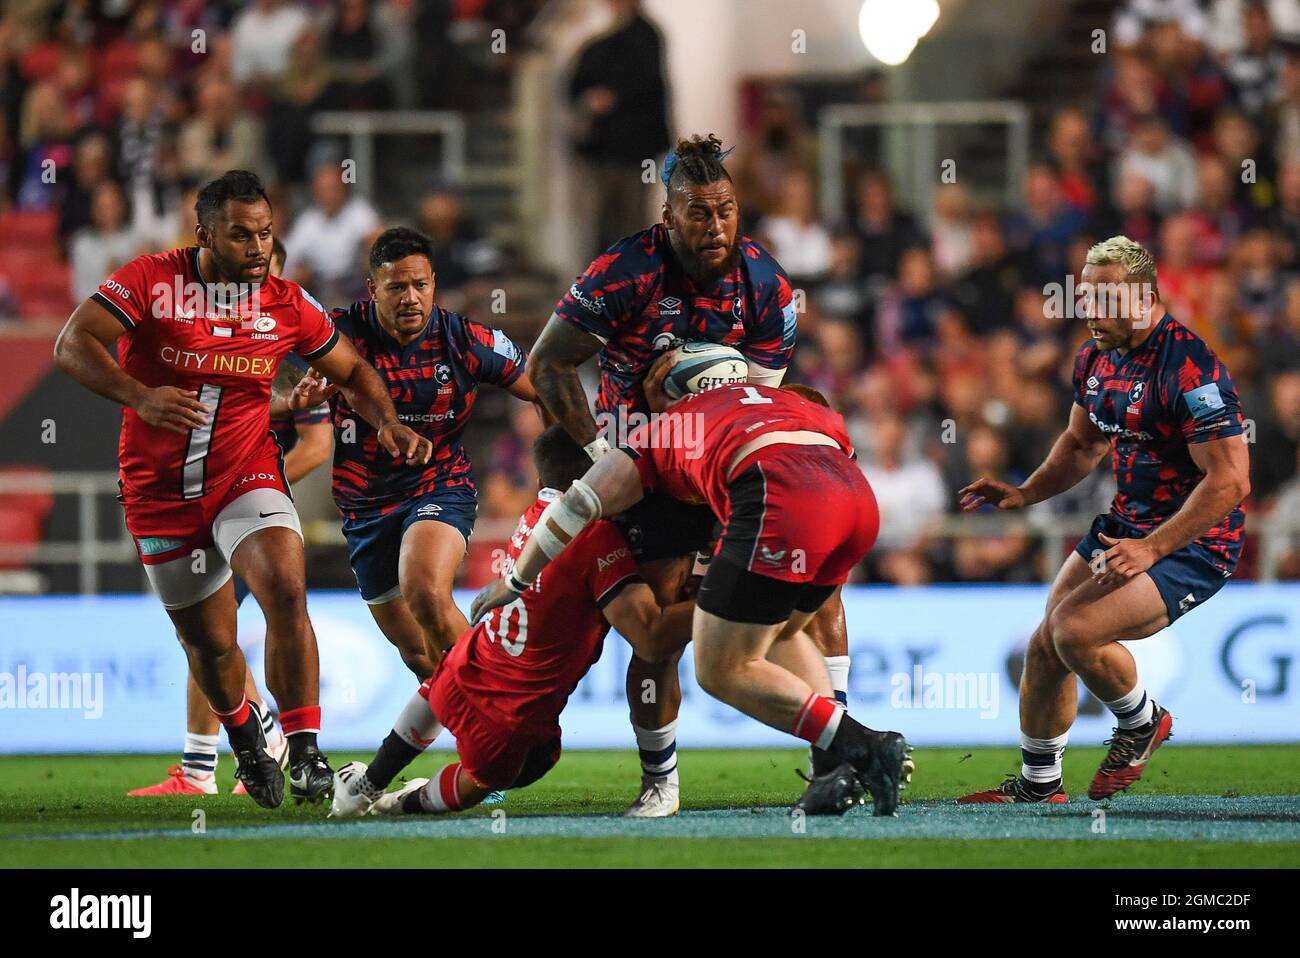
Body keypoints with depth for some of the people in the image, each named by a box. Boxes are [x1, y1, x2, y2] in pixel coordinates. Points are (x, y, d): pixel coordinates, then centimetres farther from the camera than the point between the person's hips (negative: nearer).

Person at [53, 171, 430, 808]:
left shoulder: (285, 303, -2)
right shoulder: (151, 281, -11)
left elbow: (352, 372, 13)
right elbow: (72, 346, -20)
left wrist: (388, 423, -7)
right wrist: (139, 396, -36)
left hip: (247, 479, 1)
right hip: (159, 490, -1)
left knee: (286, 590, -26)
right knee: (209, 643, 8)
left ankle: (305, 752, -22)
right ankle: (242, 733, 41)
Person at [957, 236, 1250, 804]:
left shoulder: (1188, 369, -24)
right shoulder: (1096, 357, 4)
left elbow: (1230, 480, -25)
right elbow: (1084, 444, 23)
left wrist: (1150, 550, -28)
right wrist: (1024, 494, 7)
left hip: (1193, 543, -9)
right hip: (1126, 525, 9)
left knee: (1075, 630, -23)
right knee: (1044, 646, 7)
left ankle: (1141, 722, 6)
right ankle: (1038, 784, 26)